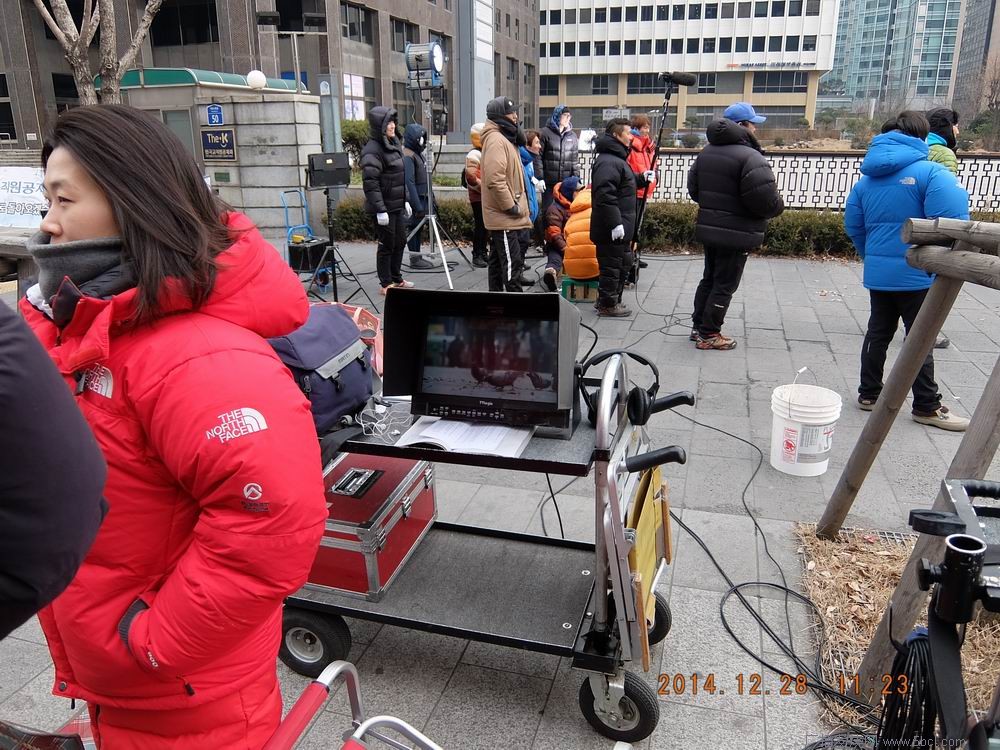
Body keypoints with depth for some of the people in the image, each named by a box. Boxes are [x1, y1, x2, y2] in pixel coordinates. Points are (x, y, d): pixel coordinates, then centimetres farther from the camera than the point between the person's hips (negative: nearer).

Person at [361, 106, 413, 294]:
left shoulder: (393, 144, 12)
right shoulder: (372, 150, -17)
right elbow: (370, 183, -22)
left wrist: (406, 201, 19)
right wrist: (380, 210, -25)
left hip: (397, 205, 9)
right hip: (384, 207, -9)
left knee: (400, 242, 16)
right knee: (387, 245, 0)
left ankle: (396, 278, 30)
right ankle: (386, 284, 12)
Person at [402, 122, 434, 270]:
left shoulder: (418, 153, 14)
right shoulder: (408, 156, -15)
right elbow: (409, 182, -21)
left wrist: (425, 202, 18)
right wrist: (418, 206, -24)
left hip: (422, 197, 9)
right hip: (414, 198, -9)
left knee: (418, 227, 13)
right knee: (414, 227, -4)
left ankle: (418, 257, 21)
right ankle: (414, 260, 2)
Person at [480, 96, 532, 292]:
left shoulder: (505, 137, 17)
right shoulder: (496, 140, -16)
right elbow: (494, 180, -25)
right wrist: (511, 206, -19)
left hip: (502, 216, 10)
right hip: (505, 216, -10)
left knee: (498, 261, 14)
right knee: (512, 262, -8)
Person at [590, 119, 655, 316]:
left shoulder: (617, 158, 18)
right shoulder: (608, 161, -19)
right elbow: (605, 195, -27)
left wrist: (642, 178, 13)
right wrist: (615, 223, -28)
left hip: (620, 226, 11)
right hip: (611, 228, -11)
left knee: (623, 263, 19)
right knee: (611, 265, -3)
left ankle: (611, 300, 29)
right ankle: (607, 305, 7)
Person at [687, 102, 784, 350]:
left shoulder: (706, 152, 9)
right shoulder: (750, 157, -18)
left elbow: (693, 189, 15)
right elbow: (765, 199, -24)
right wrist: (779, 206, -4)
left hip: (709, 228, 8)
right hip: (736, 234, -8)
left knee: (709, 278, 19)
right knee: (724, 285, 1)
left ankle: (698, 326, 26)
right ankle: (709, 334, 7)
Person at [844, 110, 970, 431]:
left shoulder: (868, 178, 6)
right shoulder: (930, 172, -13)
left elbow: (853, 226, 10)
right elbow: (951, 222, -23)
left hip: (877, 273, 5)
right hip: (917, 274, -5)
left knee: (878, 333, 16)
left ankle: (869, 394, 25)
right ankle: (927, 407, 14)